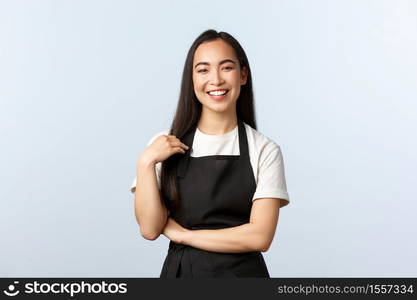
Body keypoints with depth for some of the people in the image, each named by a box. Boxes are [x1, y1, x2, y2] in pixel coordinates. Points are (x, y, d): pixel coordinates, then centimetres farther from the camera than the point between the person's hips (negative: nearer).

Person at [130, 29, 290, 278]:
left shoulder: (264, 150, -10)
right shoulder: (164, 146, -5)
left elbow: (260, 236, -16)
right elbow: (150, 229, -10)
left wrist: (182, 234, -12)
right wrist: (145, 163, -20)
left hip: (242, 272, -1)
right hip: (180, 271, 1)